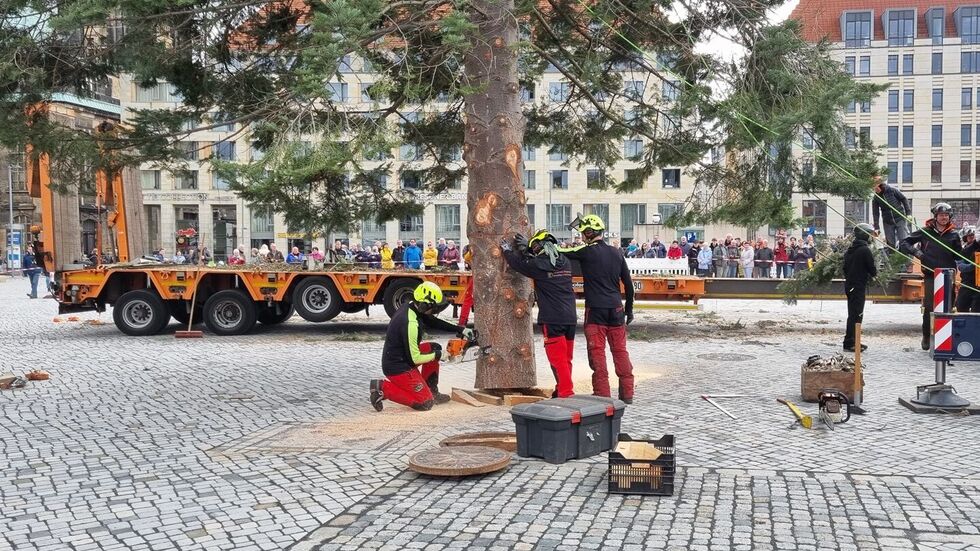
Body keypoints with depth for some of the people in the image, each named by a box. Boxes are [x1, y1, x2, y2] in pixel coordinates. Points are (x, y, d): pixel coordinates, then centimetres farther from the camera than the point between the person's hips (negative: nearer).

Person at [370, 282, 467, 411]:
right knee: (425, 403, -6)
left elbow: (433, 322, 13)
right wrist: (435, 355, -7)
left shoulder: (411, 306, -2)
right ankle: (383, 388, -5)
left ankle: (431, 391, 22)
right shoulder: (410, 323, -29)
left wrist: (459, 330, 8)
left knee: (434, 348, 16)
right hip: (397, 368, -10)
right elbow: (414, 359, -23)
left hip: (398, 356, 10)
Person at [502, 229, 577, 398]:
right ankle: (562, 389, 26)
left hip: (552, 319, -7)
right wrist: (525, 249, 29)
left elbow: (518, 264, 2)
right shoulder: (564, 262, 8)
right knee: (566, 359, 15)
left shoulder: (540, 264, -12)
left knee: (558, 359, -4)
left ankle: (566, 394, -6)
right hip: (570, 317, 7)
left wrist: (508, 251, 20)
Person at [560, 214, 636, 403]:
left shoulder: (587, 252, -9)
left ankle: (602, 394, 2)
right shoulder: (616, 253, 8)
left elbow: (560, 252, -8)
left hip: (595, 310, -5)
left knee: (597, 352, 1)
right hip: (616, 309, 5)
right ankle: (627, 393, 15)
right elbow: (628, 284, 12)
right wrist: (629, 309, 21)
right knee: (620, 350, 11)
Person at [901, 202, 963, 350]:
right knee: (928, 307, -2)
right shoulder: (925, 232, 3)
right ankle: (926, 337, 10)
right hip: (930, 276, -2)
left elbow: (959, 256, 13)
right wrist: (915, 251, -11)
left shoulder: (953, 235, 8)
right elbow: (904, 244, 4)